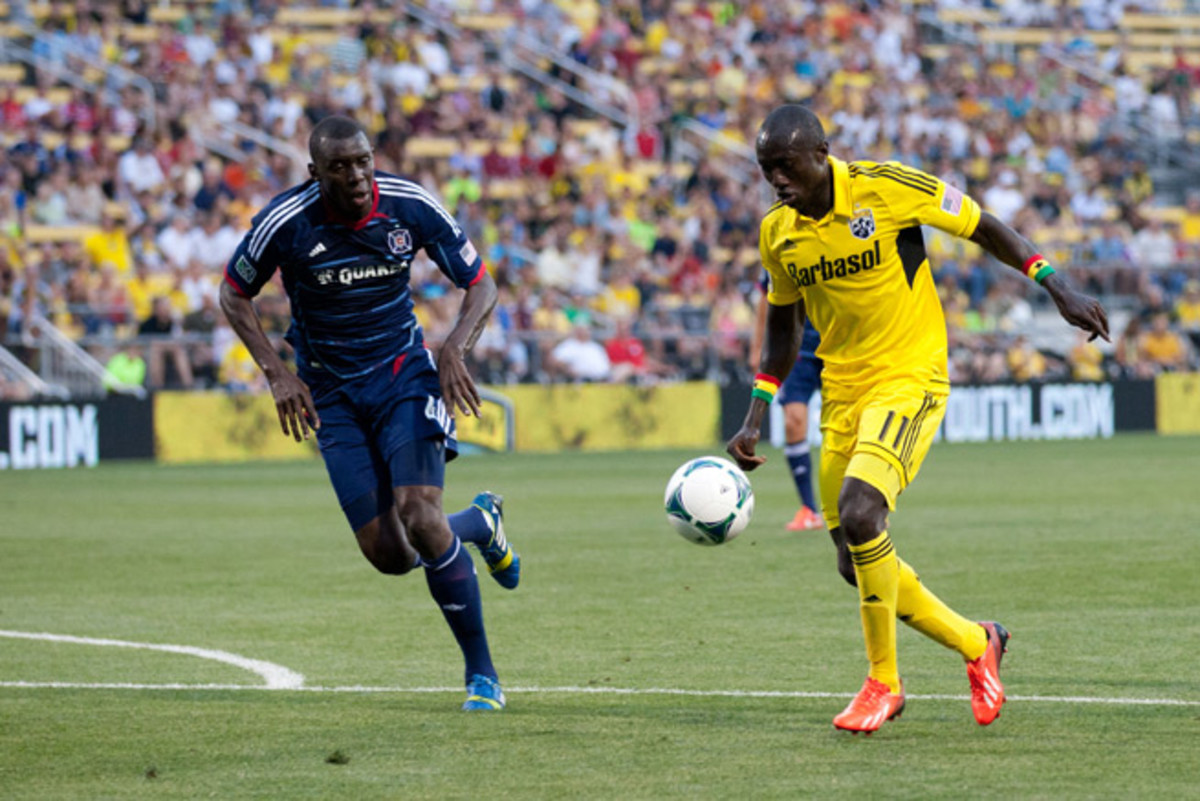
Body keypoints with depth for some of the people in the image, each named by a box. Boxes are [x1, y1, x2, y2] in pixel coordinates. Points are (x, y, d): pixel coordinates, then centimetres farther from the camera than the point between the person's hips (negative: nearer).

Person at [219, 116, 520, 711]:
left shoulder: (410, 206, -11)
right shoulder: (287, 222, -14)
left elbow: (480, 286, -1)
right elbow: (234, 295, 2)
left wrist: (454, 347, -20)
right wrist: (278, 374, -9)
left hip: (405, 376, -1)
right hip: (332, 395, 1)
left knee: (419, 518, -23)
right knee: (387, 555, -8)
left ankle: (481, 672, -8)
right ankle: (479, 523, 27)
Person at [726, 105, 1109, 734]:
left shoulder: (885, 188, -14)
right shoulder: (776, 234, 2)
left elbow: (981, 226, -3)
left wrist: (1056, 288, -8)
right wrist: (756, 417, 13)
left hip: (909, 379, -6)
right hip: (841, 392, 6)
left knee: (858, 511, -27)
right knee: (857, 564, 3)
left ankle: (884, 681, -11)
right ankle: (977, 646, 26)